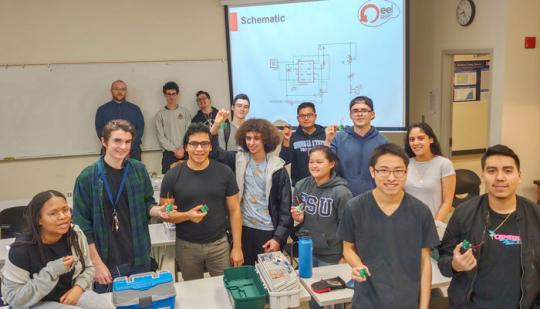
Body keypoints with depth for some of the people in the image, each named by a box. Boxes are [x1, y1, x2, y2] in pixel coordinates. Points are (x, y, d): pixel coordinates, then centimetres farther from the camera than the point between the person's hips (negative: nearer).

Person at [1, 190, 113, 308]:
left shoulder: (76, 234, -7)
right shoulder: (22, 248, -20)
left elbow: (88, 267, 7)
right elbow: (13, 297, -18)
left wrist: (78, 287, -13)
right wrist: (51, 271, -27)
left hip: (71, 292, 4)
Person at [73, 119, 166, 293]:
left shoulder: (139, 170, -2)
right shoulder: (87, 177, -11)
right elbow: (82, 225, -8)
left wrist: (157, 210, -14)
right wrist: (97, 263, -10)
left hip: (139, 260, 3)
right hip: (107, 263, -3)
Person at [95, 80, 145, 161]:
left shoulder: (135, 109, 11)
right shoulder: (102, 110, 9)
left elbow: (140, 129, 4)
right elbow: (100, 131, 3)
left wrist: (129, 148, -8)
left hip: (132, 153, 1)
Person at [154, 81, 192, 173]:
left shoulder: (185, 112, 9)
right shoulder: (160, 114, 6)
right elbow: (161, 137, 0)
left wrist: (182, 148, -9)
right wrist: (174, 149, -8)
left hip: (185, 152, 1)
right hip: (169, 153, -1)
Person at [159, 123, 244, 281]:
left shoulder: (225, 173, -5)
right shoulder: (172, 176, -7)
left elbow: (234, 210, -1)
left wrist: (237, 247, -4)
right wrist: (187, 215, -22)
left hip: (219, 244, 0)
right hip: (186, 246, 0)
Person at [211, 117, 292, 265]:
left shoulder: (277, 168, -8)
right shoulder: (238, 159, 0)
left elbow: (285, 206, -7)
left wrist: (278, 237, -11)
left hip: (268, 231, -2)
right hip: (242, 228, 3)